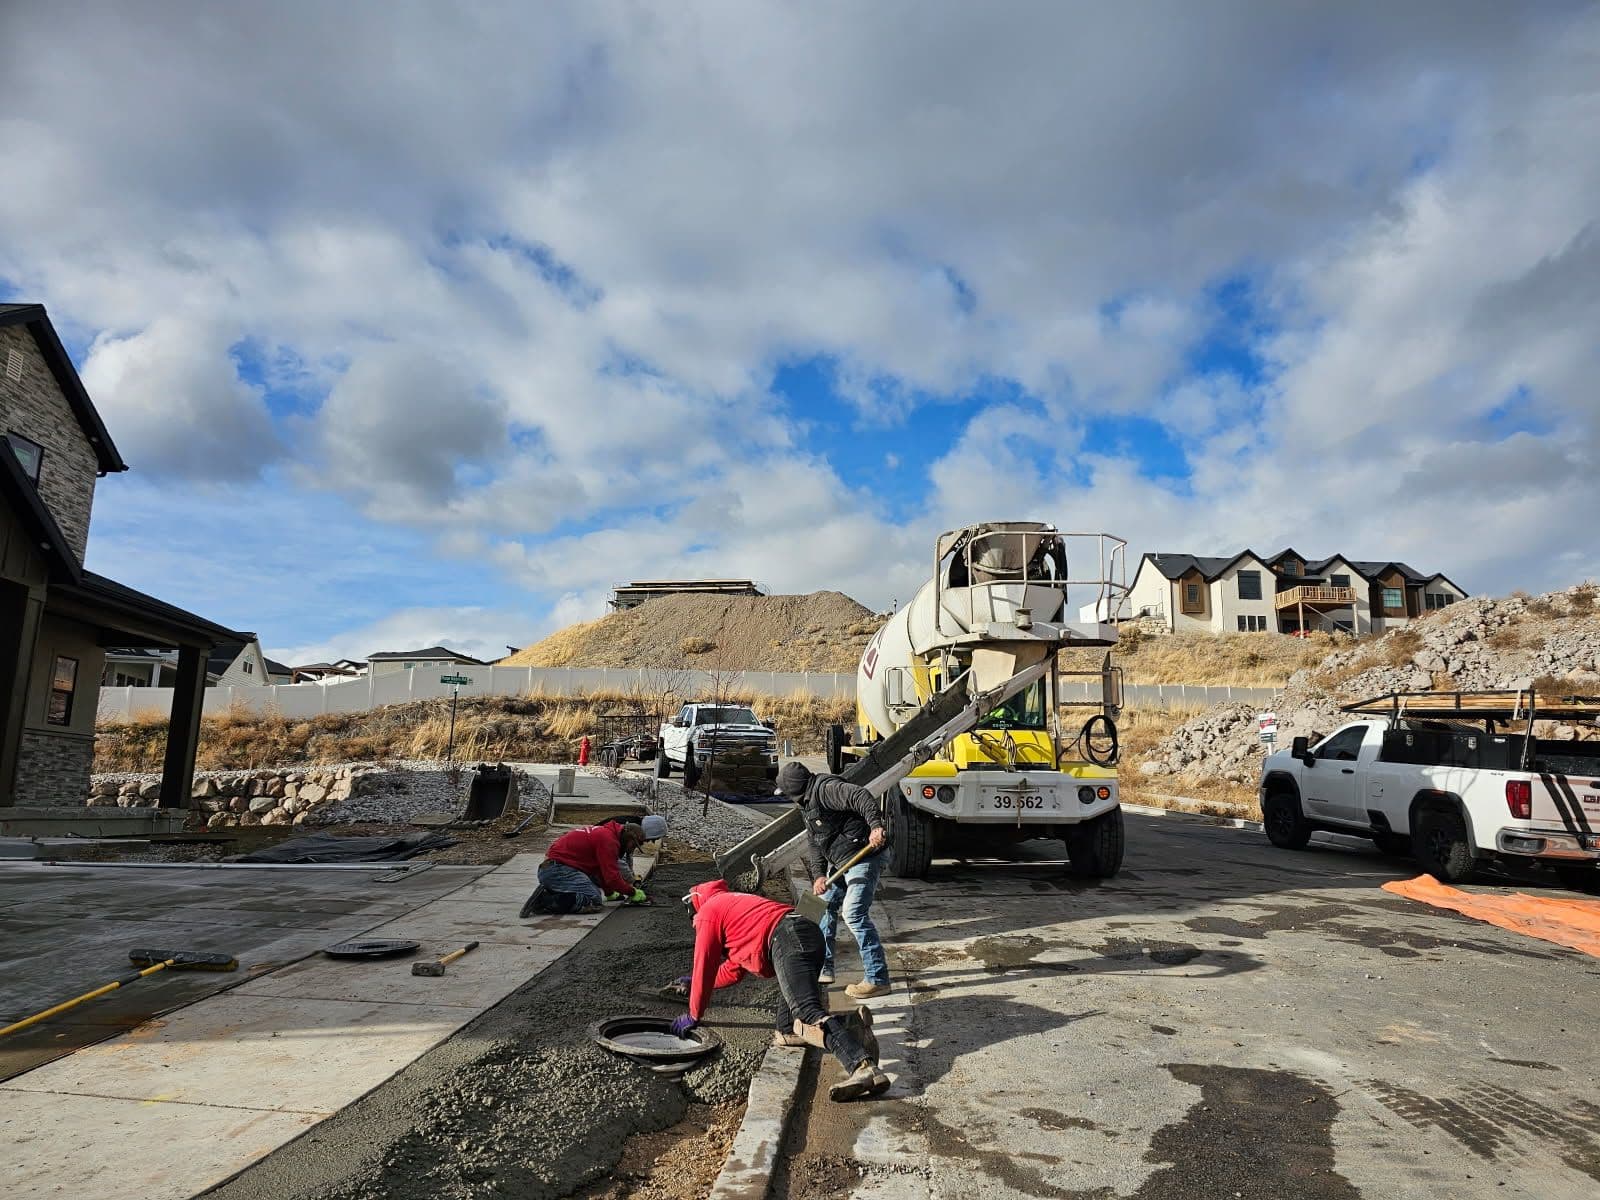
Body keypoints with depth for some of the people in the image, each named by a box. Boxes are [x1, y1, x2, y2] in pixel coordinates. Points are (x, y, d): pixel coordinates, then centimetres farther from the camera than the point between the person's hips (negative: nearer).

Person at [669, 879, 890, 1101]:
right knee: (785, 1032, 10)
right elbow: (735, 970, 46)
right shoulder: (734, 903, 39)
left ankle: (863, 1068, -44)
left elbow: (704, 965, 14)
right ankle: (849, 1022, -10)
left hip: (786, 941, -8)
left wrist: (693, 1016, 27)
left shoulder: (708, 913, 15)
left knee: (807, 1012, -24)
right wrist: (696, 983, 57)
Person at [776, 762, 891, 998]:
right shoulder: (810, 803, 15)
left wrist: (876, 826, -44)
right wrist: (819, 874, -5)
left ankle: (877, 979, -8)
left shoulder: (826, 788, -16)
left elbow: (861, 797, -31)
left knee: (854, 914, -15)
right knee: (825, 907, 17)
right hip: (840, 862, 11)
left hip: (864, 858, -11)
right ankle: (823, 969, 29)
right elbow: (813, 844, 9)